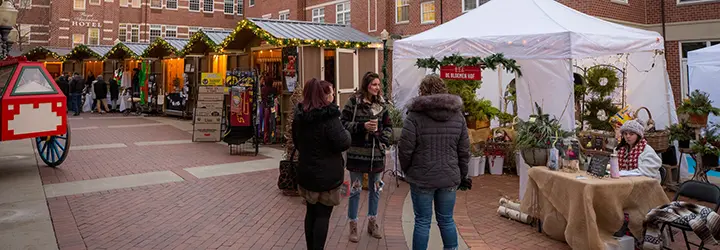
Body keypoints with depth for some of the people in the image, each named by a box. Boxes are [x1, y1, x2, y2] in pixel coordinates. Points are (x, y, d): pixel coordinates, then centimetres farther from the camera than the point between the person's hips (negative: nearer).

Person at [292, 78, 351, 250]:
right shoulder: (329, 117, -21)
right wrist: (346, 133, -1)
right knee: (323, 214, 4)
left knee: (311, 211, 18)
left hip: (306, 172, 7)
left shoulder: (299, 116, 2)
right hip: (327, 174, -7)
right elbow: (343, 144, -20)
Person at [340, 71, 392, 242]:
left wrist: (383, 141, -5)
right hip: (357, 153, -4)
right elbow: (344, 123, -9)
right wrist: (362, 126, -19)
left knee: (375, 189, 14)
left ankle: (372, 223, 30)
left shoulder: (381, 104, 6)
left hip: (377, 153, 4)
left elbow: (388, 126, 12)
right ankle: (353, 226, 19)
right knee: (355, 189, 5)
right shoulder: (353, 102, -7)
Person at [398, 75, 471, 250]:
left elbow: (405, 149, -11)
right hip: (449, 177, 4)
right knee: (446, 220, 17)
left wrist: (407, 171, 7)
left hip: (422, 178, -4)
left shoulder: (415, 115, -10)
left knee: (422, 222, 6)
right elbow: (464, 151, 6)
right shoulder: (458, 115, 4)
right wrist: (462, 175, 17)